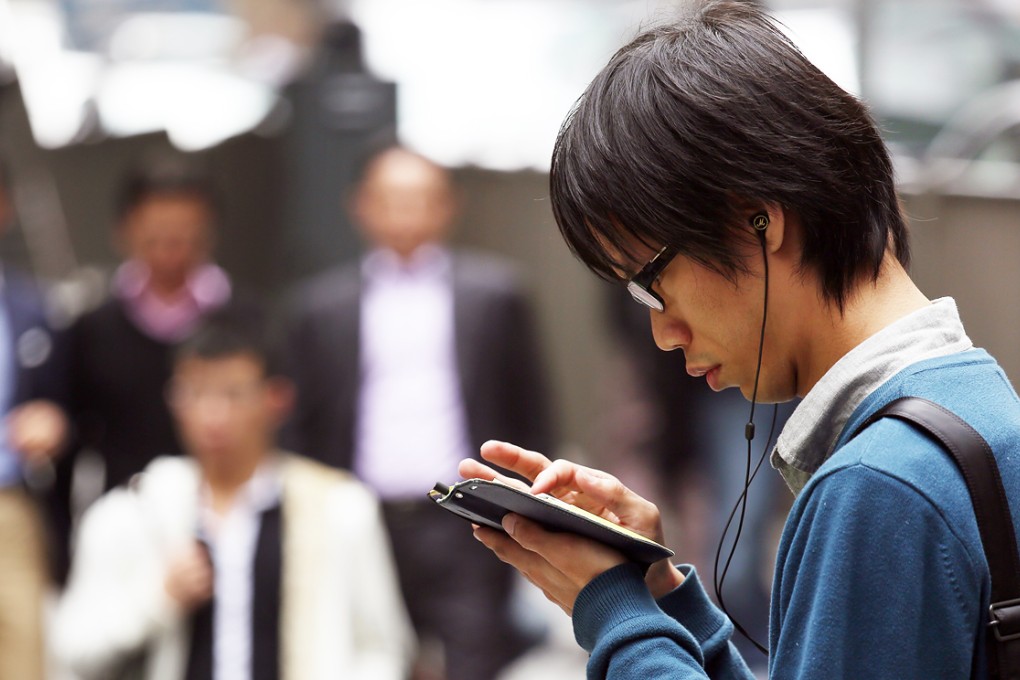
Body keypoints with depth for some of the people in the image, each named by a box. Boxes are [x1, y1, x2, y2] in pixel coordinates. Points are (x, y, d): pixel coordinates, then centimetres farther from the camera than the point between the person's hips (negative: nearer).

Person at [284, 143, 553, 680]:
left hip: (464, 529, -1)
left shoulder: (491, 292, 8)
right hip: (366, 529, 1)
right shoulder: (322, 306, 9)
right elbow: (308, 431, 10)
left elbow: (530, 415, 8)